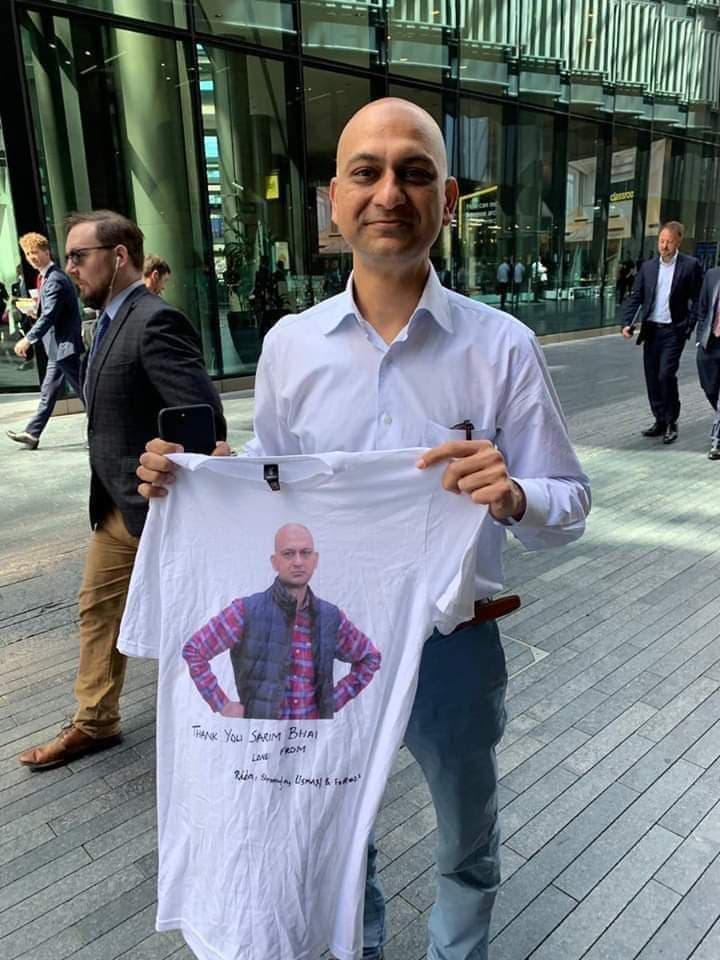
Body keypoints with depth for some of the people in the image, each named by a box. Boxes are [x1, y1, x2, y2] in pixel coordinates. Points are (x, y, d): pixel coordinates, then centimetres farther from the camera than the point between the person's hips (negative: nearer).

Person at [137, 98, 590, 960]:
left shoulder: (502, 347, -13)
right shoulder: (288, 344, -6)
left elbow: (568, 506, -9)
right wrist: (184, 476, -13)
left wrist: (514, 497, -31)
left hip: (454, 645, -1)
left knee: (465, 846, 25)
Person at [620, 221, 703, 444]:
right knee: (652, 378, 7)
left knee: (666, 375, -14)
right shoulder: (648, 267, 9)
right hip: (651, 330, 4)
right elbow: (635, 297, 7)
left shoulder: (690, 265, -1)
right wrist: (626, 323, -7)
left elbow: (698, 300, -1)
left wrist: (690, 327, -10)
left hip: (674, 331, -4)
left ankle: (671, 423, 2)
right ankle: (660, 421, 21)